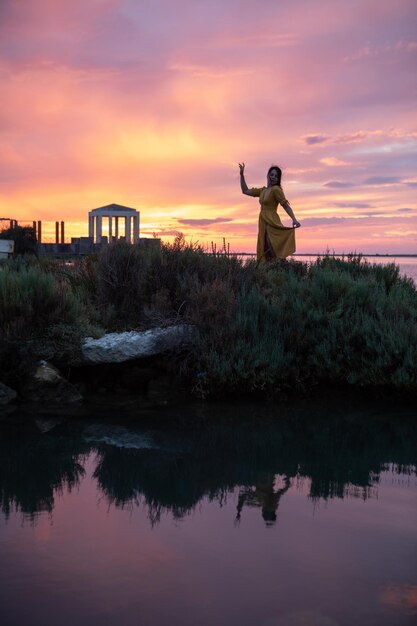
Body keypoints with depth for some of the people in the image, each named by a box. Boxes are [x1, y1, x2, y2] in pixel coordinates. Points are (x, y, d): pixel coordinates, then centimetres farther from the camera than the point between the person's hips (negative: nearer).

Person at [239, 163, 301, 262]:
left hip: (272, 224, -8)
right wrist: (242, 174, 19)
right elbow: (245, 191, 23)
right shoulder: (263, 190, 16)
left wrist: (294, 219, -24)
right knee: (265, 255, 9)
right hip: (263, 224, 8)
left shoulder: (276, 189, -8)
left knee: (274, 254, -17)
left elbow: (286, 205, -11)